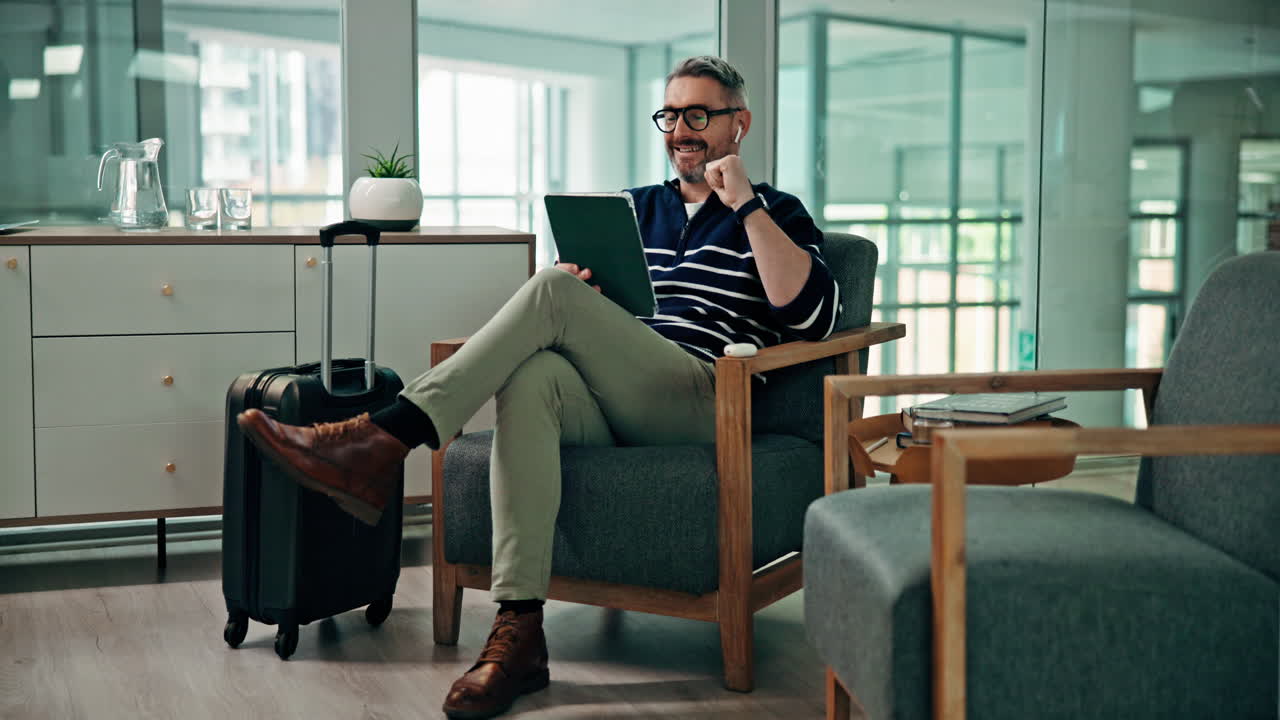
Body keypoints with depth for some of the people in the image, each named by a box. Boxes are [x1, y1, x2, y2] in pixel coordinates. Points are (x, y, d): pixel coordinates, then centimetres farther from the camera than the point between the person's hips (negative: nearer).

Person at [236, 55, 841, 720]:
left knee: (552, 291, -26)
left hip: (702, 401, -4)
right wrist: (575, 285, 3)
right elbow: (599, 309, 27)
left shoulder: (775, 214, 13)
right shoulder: (634, 208, 29)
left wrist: (747, 205, -9)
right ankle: (517, 635, -40)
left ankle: (380, 442, -33)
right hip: (605, 407, 5)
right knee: (529, 376, -34)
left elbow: (812, 316, -5)